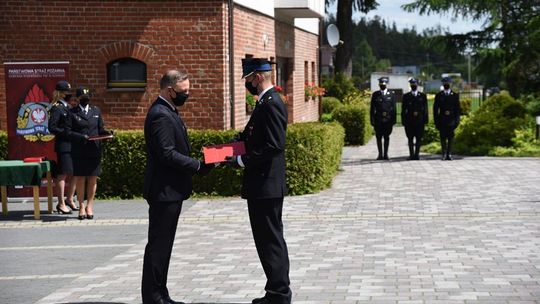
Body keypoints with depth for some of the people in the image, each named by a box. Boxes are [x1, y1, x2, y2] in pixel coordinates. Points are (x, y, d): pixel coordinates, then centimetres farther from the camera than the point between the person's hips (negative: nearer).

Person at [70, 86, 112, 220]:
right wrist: (79, 137, -14)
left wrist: (107, 133, -5)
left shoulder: (96, 111, 15)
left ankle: (89, 205, 14)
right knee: (80, 179, 1)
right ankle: (82, 206, 9)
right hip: (78, 151, -3)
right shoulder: (73, 112, 4)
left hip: (94, 150, 3)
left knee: (93, 179, 5)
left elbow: (100, 129, 15)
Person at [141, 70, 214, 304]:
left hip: (171, 190, 11)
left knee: (162, 245, 14)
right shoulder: (160, 115, -17)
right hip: (165, 190, -11)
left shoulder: (168, 111, 15)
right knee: (158, 245, -4)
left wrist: (196, 164, 9)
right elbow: (167, 154, -23)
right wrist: (198, 167, -20)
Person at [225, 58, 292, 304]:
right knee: (270, 240, 15)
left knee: (271, 241, -4)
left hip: (266, 186, -10)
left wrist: (242, 161, -18)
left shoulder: (271, 104, -17)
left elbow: (274, 146, -23)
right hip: (262, 185, 10)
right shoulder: (266, 102, 14)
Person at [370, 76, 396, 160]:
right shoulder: (375, 95, 8)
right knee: (379, 137, 1)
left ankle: (385, 154, 8)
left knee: (386, 137, 3)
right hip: (378, 120, 0)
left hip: (388, 119, 0)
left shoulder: (391, 95, 6)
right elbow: (372, 108, 6)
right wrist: (372, 119, 0)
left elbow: (394, 108, 5)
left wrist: (393, 119, -2)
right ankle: (380, 154, 6)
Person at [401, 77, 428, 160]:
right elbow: (403, 109, 7)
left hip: (420, 120, 0)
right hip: (409, 121, 0)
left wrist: (425, 120, 1)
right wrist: (403, 120, 0)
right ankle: (411, 154, 3)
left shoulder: (423, 96, 10)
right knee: (410, 138, 0)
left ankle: (417, 154, 5)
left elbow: (425, 108, 8)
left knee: (419, 138, 0)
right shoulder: (406, 96, 9)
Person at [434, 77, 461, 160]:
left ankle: (449, 154, 2)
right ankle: (444, 154, 6)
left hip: (451, 119, 0)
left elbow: (457, 108, 7)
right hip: (442, 120, 0)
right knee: (443, 137, 0)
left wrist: (457, 120, -1)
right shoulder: (439, 95, 8)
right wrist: (436, 120, 0)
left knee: (450, 138, -1)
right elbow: (435, 109, 7)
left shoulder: (455, 95, 8)